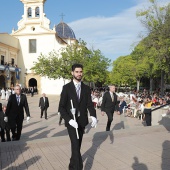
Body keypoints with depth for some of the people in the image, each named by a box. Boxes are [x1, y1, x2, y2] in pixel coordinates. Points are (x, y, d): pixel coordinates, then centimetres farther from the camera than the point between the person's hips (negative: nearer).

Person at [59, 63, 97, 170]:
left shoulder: (86, 88, 3)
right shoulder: (66, 88, -7)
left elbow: (90, 104, -1)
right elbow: (62, 107, -9)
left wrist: (93, 116, -20)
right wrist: (69, 120, -23)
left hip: (82, 121, 4)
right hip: (71, 121, -4)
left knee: (77, 145, 15)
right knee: (76, 146, -13)